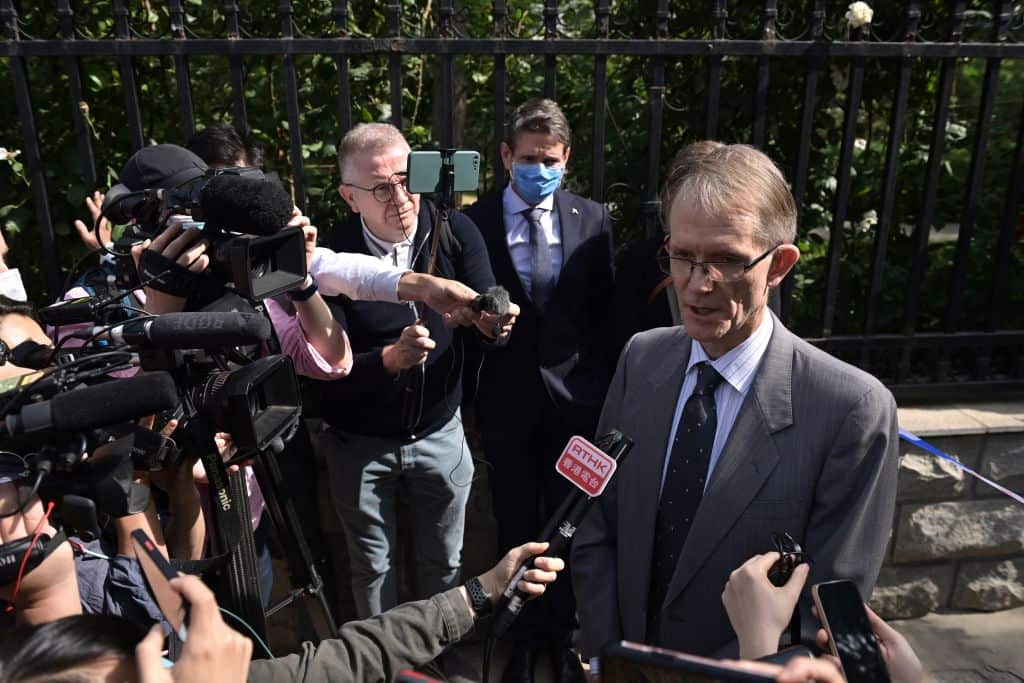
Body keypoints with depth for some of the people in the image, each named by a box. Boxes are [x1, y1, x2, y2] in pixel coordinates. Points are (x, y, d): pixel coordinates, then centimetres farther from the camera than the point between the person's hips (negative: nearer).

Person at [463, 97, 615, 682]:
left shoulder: (593, 219, -2)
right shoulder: (473, 222, -7)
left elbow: (605, 312, 0)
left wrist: (607, 390, 1)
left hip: (575, 396, 1)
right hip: (507, 400, -1)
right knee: (516, 526, 18)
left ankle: (563, 629, 42)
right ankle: (525, 633, 42)